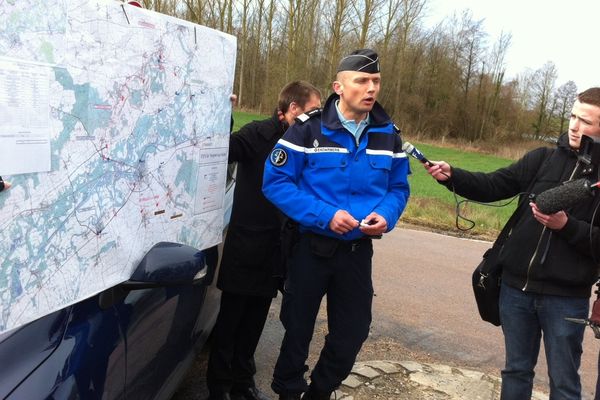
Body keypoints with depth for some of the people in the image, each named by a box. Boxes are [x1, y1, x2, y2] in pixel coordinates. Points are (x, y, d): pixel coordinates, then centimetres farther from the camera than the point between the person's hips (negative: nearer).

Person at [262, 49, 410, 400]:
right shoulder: (309, 129, -12)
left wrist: (386, 216, -14)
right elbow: (276, 182, -15)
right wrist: (323, 215, -24)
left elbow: (399, 187, 8)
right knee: (298, 328, 13)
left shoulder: (389, 135, 1)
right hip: (311, 247, -4)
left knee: (353, 332, 15)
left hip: (358, 250, 4)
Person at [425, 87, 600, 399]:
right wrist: (451, 175, -16)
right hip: (517, 286, 3)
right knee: (516, 370, 19)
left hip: (565, 297, -3)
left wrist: (566, 225, -22)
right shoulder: (543, 159, 4)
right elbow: (494, 185, -2)